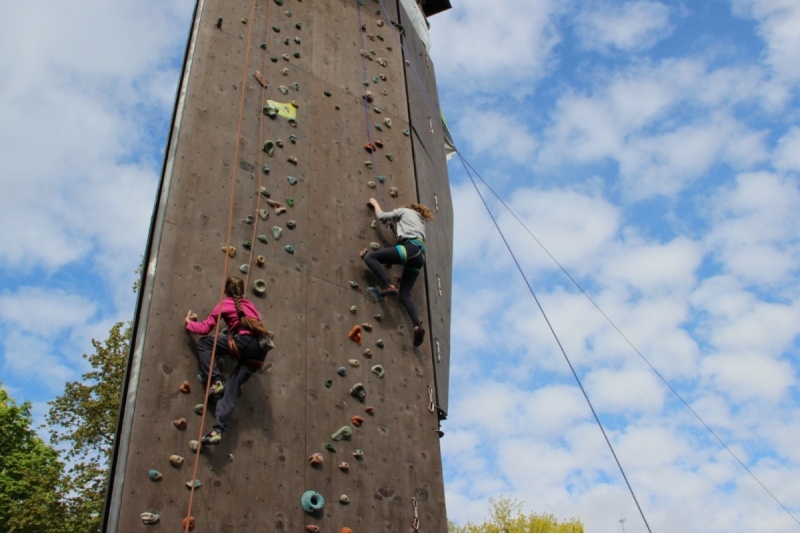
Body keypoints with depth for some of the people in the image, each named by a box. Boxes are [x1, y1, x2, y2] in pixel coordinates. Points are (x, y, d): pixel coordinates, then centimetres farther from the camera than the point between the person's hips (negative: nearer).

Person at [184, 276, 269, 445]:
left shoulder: (225, 304, 12)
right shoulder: (249, 304, 28)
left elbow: (205, 328, 10)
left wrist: (189, 322, 28)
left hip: (245, 342, -6)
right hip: (260, 350, 7)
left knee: (204, 343, 10)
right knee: (230, 388, 5)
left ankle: (216, 382, 0)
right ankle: (218, 430, -7)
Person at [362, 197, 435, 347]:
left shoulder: (405, 211, 21)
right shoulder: (420, 221, 40)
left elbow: (382, 216, 21)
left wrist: (375, 203, 40)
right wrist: (397, 219, 51)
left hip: (410, 247, -7)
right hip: (419, 256, 7)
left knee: (370, 257, -8)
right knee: (404, 294, 1)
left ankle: (388, 286, -26)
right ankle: (417, 325, -21)